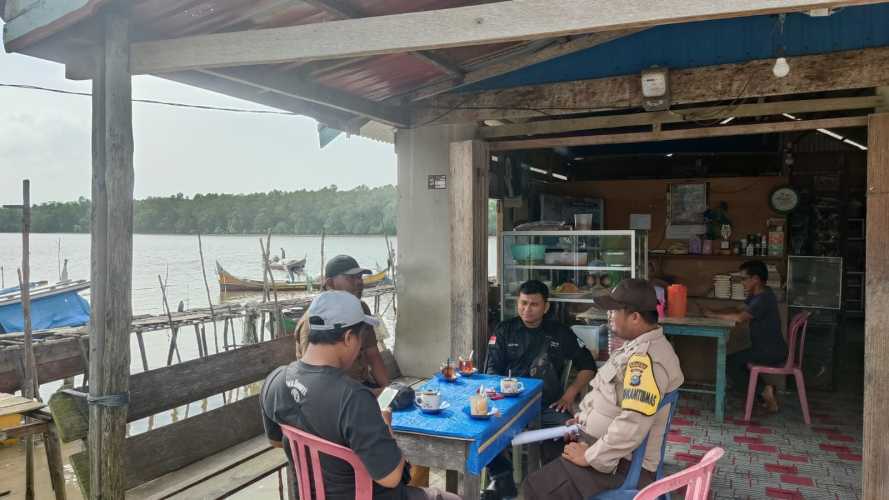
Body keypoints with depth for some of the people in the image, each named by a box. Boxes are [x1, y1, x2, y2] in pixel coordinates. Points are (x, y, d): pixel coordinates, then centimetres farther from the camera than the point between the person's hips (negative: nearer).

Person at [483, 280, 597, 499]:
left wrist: (570, 393, 1)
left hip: (548, 404, 0)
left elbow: (588, 366, 16)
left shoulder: (560, 333, 11)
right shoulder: (504, 331, 12)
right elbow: (492, 371, 8)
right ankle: (503, 481, -7)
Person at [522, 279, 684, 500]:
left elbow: (632, 426, -32)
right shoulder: (641, 346, 8)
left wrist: (590, 457, -22)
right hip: (609, 446, 10)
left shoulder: (645, 360, -27)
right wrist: (585, 418, 12)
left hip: (621, 464, -10)